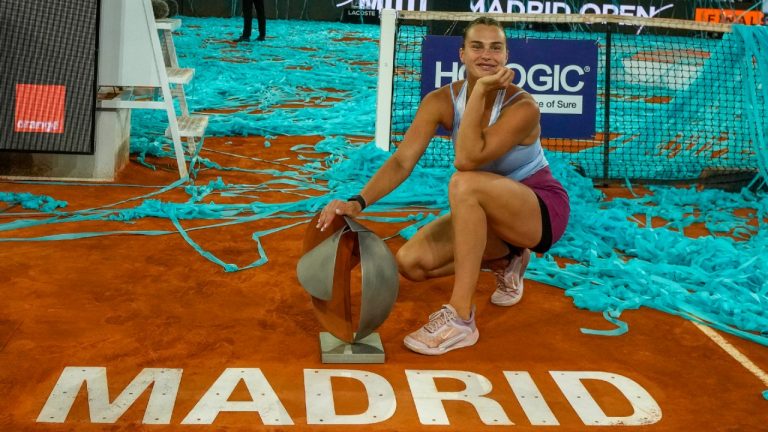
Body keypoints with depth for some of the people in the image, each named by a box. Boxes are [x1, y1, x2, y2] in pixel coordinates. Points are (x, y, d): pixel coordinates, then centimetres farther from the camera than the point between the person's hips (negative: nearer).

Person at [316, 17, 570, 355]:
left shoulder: (522, 107, -23)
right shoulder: (441, 101, -10)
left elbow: (467, 160, -37)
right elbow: (402, 161, -19)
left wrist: (480, 92, -35)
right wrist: (357, 202, -33)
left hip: (543, 210, -6)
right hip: (491, 212, 6)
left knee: (465, 184, -36)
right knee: (410, 262, -12)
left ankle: (460, 318, -30)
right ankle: (505, 262, 15)